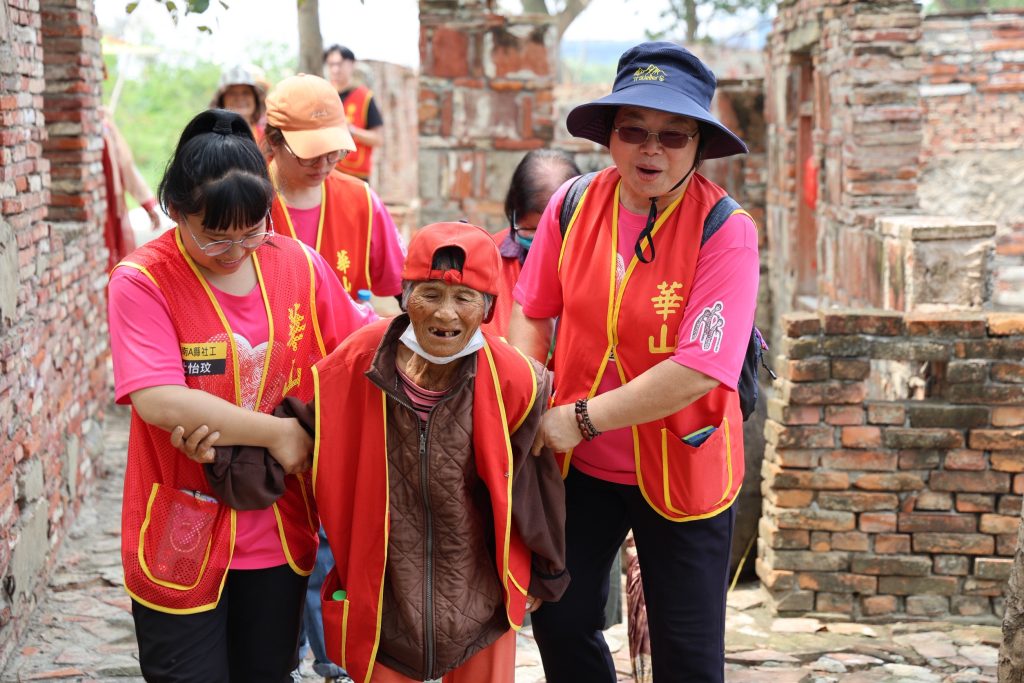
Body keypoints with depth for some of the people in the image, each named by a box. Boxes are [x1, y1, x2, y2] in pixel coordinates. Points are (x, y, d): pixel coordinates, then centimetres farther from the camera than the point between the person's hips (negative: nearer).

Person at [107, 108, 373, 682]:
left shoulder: (298, 265, -1)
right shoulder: (141, 283, -13)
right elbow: (159, 401, -24)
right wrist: (276, 433, -19)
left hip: (280, 533, 4)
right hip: (182, 542, -4)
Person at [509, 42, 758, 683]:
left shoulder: (726, 232, -20)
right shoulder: (575, 205, -7)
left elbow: (698, 372, -27)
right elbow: (532, 312, 7)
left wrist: (581, 419, -23)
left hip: (681, 468, -4)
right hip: (581, 462, 4)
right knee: (560, 621, 15)